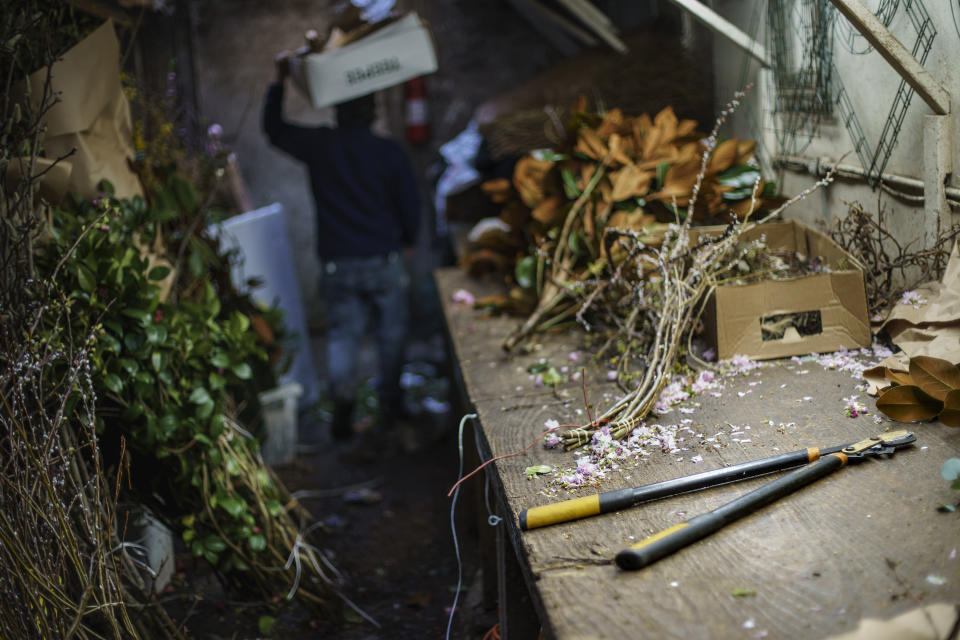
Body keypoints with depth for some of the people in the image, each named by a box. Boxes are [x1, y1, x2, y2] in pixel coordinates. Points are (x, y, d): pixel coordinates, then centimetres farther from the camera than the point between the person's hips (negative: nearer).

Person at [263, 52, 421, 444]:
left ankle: (343, 397, -8)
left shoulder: (318, 145, -4)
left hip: (337, 264, 1)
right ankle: (389, 404, 22)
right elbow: (410, 205, 1)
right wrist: (407, 239, 19)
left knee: (342, 333, 11)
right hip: (384, 260, 0)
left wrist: (279, 81, 20)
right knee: (391, 333, 14)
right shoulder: (390, 153, -6)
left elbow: (274, 130, 13)